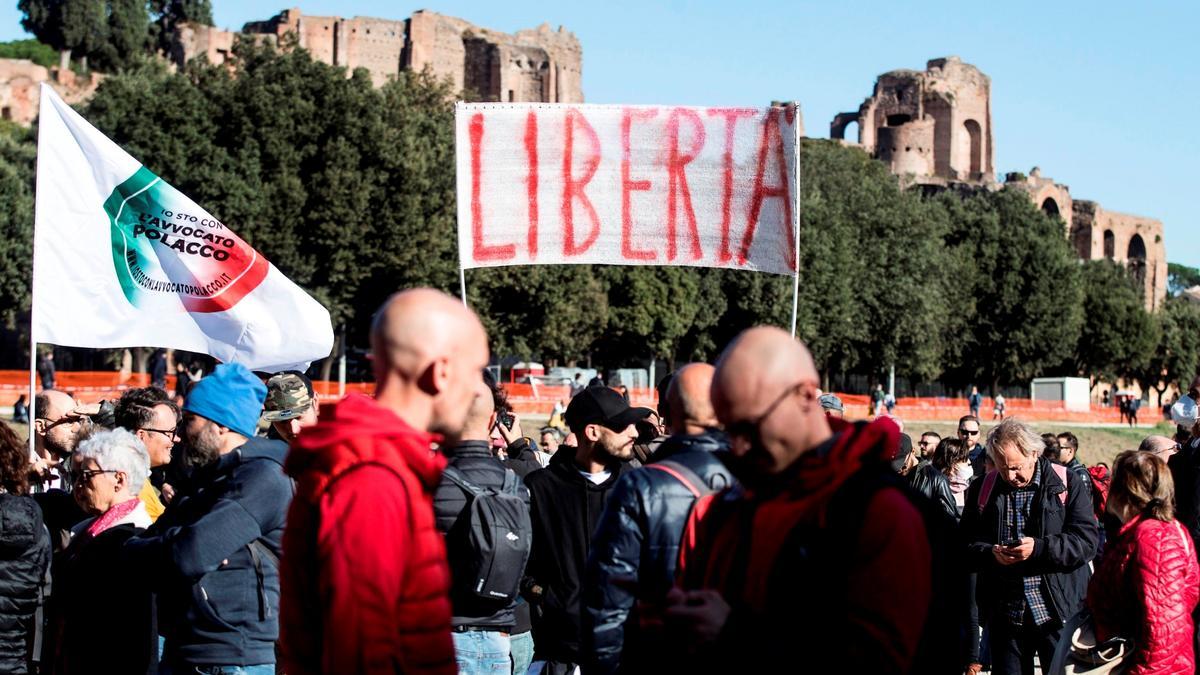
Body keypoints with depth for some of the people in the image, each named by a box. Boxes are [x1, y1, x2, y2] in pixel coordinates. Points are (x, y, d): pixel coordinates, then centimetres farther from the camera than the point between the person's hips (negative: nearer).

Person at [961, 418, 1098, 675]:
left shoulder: (1068, 484, -1)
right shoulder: (982, 489, 8)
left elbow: (1087, 540, -8)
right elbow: (967, 542, 9)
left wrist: (1039, 548, -20)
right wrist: (990, 554, -12)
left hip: (1057, 613, -3)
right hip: (1005, 613, 3)